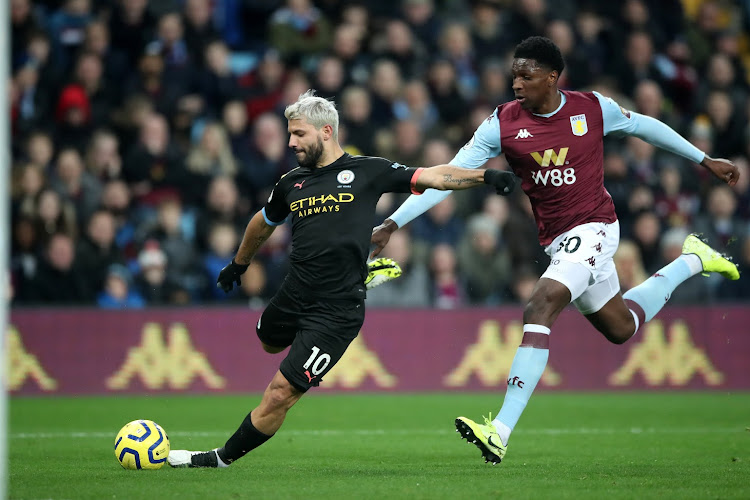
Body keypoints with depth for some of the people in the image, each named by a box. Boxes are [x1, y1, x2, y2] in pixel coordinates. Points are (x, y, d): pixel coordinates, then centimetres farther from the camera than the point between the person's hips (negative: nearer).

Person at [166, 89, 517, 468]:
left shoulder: (367, 172, -3)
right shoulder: (291, 184, 10)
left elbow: (432, 177, -3)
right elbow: (263, 223, 29)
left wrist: (485, 176, -15)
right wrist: (238, 264, 42)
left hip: (336, 311, -6)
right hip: (292, 295, 6)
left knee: (280, 394, -7)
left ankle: (223, 458, 9)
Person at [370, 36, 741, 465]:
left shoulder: (594, 108, -8)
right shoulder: (502, 124, -5)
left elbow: (644, 126, 11)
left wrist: (705, 160, 20)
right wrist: (393, 224, -17)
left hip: (593, 228, -5)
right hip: (556, 240, 5)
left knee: (540, 307, -25)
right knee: (620, 327, 19)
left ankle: (501, 431, -29)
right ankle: (692, 261, 47)